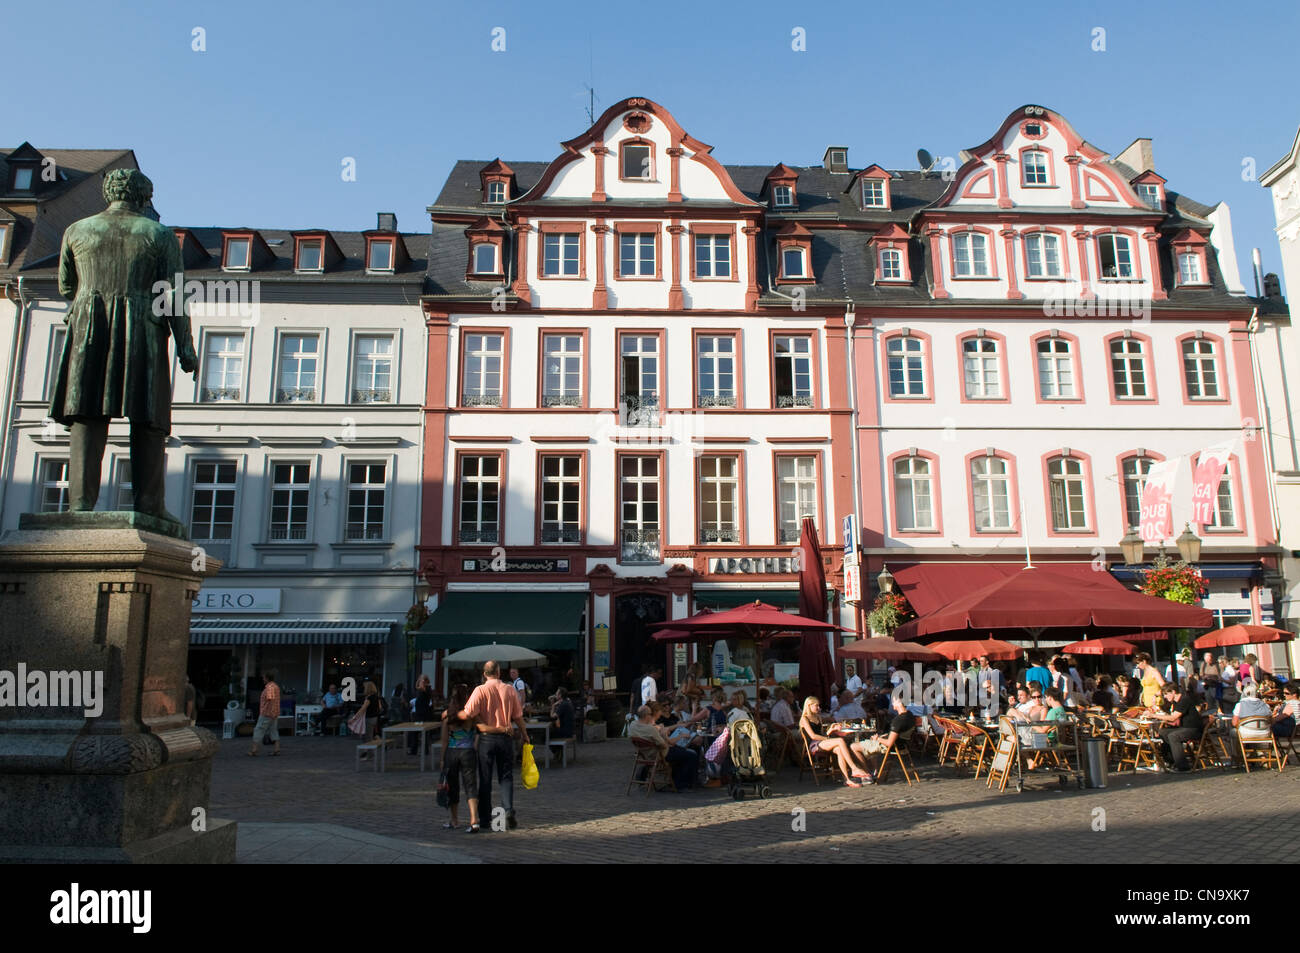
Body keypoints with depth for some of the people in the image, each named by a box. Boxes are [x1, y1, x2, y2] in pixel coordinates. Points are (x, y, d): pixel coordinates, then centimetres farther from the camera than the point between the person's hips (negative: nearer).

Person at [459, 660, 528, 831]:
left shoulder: (480, 690, -7)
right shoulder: (510, 690, 1)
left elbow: (468, 713, -16)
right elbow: (518, 718, 5)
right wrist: (525, 736, 17)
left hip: (486, 738, -2)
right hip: (506, 738, 2)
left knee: (485, 778, 9)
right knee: (506, 776, 9)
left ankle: (485, 817, 13)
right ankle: (509, 810, -9)